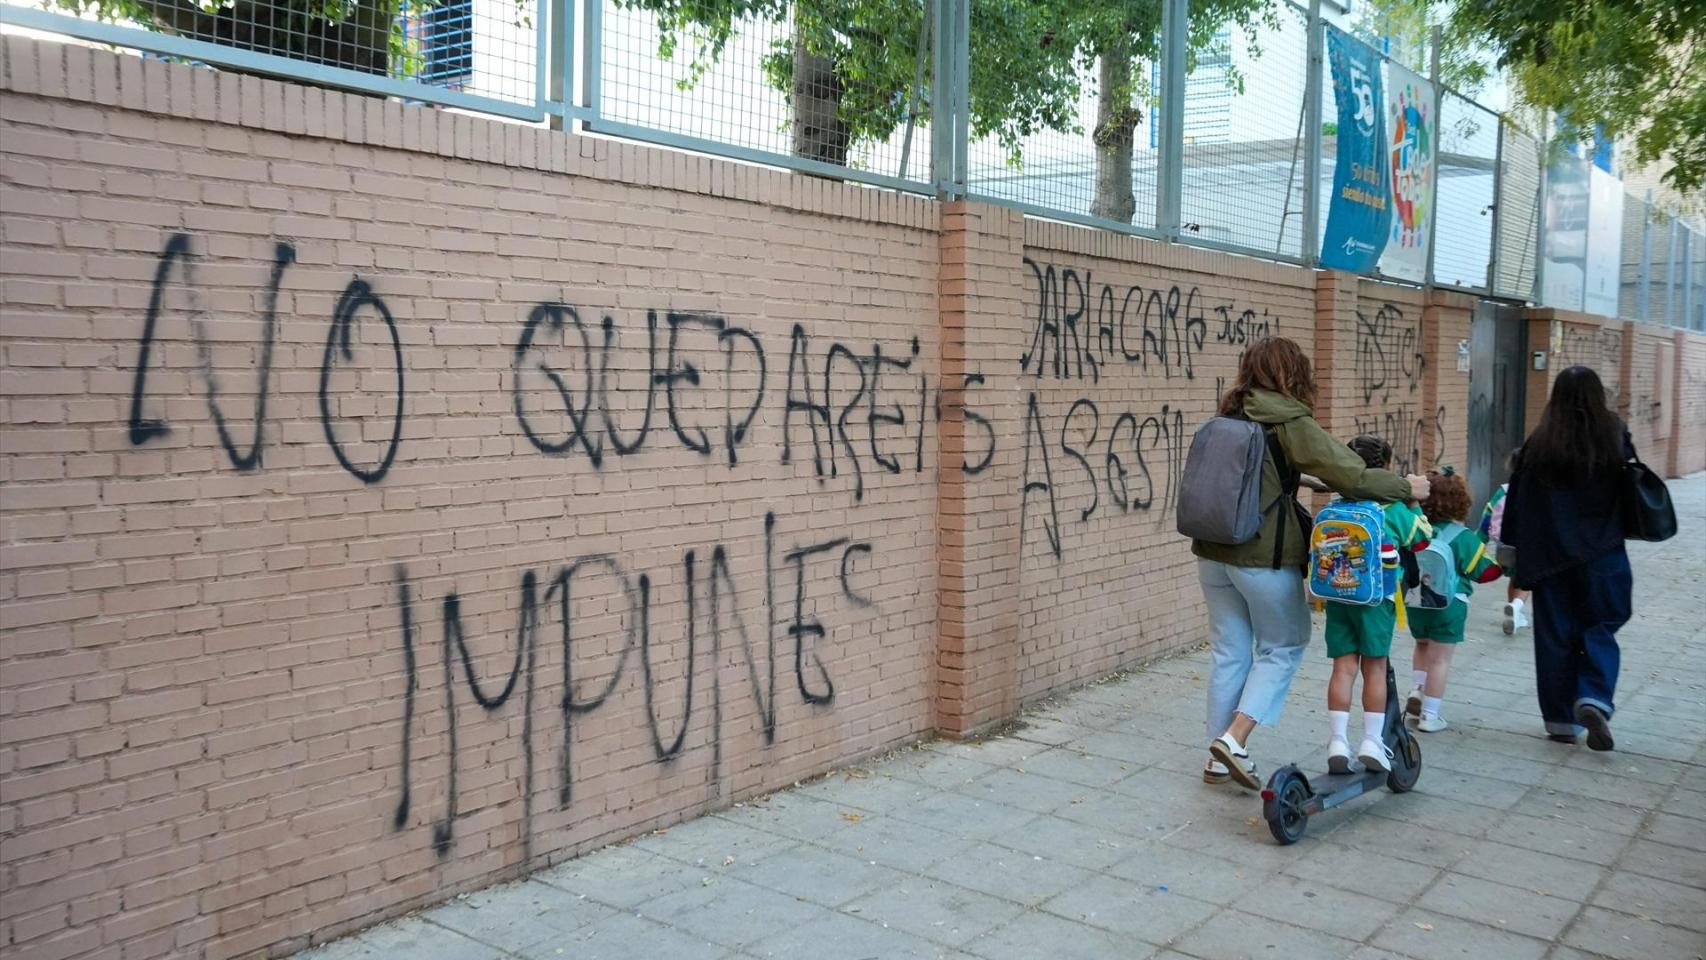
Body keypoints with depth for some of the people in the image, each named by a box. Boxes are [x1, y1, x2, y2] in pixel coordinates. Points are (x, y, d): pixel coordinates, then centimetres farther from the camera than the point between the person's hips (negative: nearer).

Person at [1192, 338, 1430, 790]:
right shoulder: (1290, 423, -11)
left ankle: (1220, 758, 18)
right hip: (1265, 557, -6)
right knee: (1281, 648, 11)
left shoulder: (1228, 418, 8)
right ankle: (1234, 738, -1)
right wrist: (1407, 487, 1)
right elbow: (1351, 476, -14)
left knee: (1229, 652, 13)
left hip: (1214, 553, 6)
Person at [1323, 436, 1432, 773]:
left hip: (1337, 595, 2)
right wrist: (1414, 504, 24)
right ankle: (1372, 742, 9)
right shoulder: (1393, 508, -1)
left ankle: (1338, 742, -1)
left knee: (1344, 667, 4)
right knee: (1375, 668, 7)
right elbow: (1421, 538, 12)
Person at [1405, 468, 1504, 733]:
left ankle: (1418, 691, 12)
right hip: (1448, 605, -4)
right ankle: (1429, 715, 5)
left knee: (1423, 646, 27)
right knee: (1440, 659, 3)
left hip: (1415, 601, 4)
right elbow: (1483, 571, -4)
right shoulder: (1464, 537, -11)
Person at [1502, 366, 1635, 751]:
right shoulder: (1615, 437, -7)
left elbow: (1518, 503, -3)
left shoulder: (1538, 444, -7)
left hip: (1550, 556, 0)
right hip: (1602, 556, 0)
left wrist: (1514, 551, 5)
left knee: (1555, 634, 10)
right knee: (1599, 630, 14)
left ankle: (1562, 719, 15)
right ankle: (1594, 700, -8)